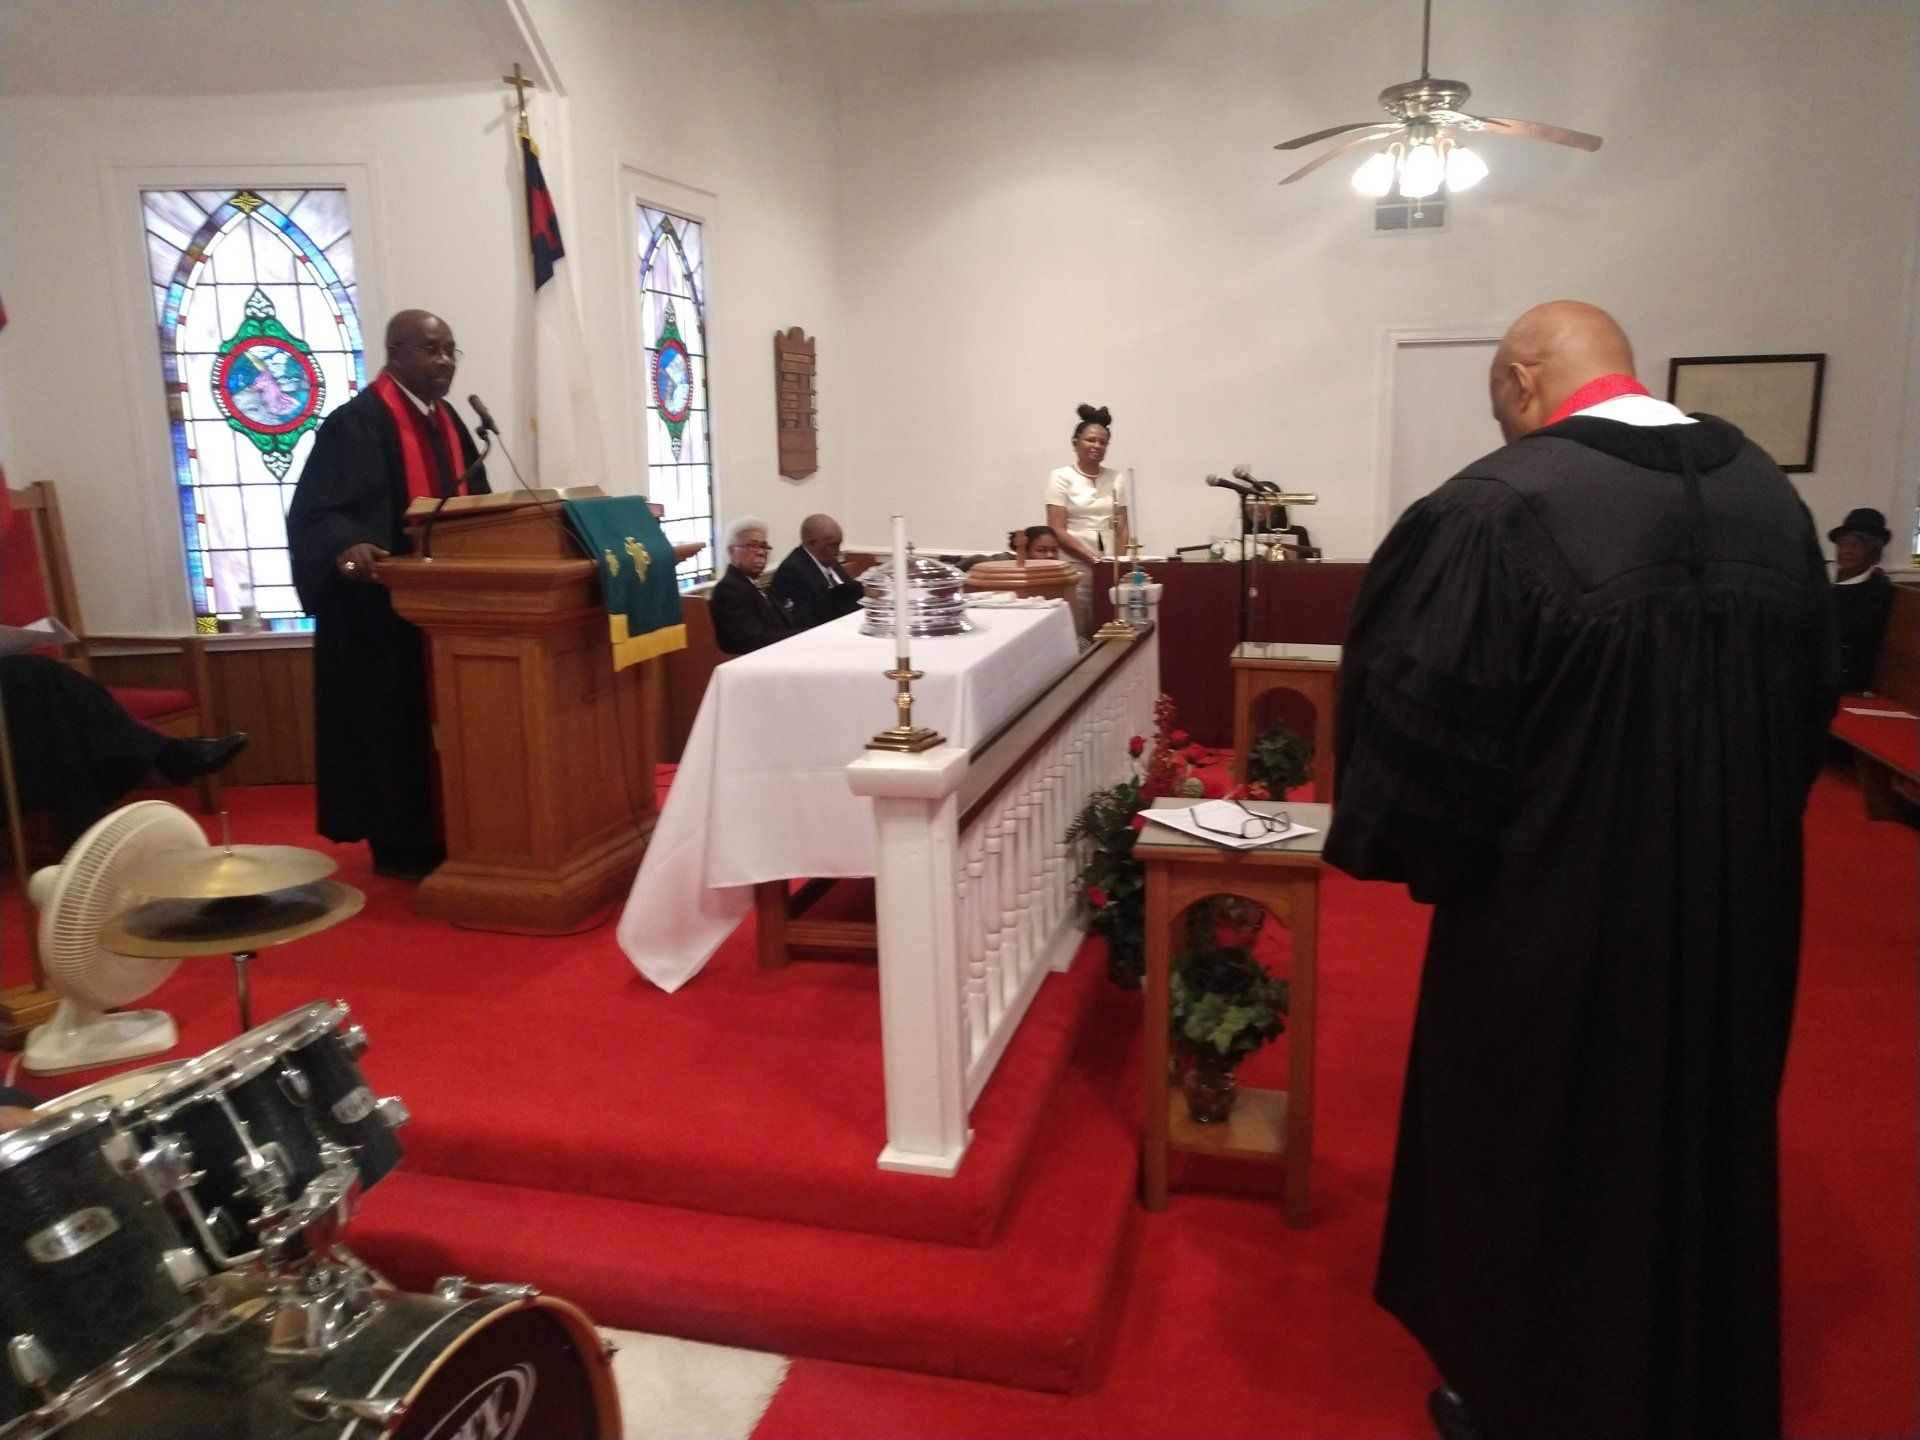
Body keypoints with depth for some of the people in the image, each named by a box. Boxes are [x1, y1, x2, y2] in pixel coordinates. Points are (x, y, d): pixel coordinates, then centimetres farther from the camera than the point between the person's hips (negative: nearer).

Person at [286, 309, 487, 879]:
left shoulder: (446, 421, 12)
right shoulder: (356, 423, -14)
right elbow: (313, 511, -22)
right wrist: (346, 548, -40)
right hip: (384, 603, -8)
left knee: (441, 718, 14)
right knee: (394, 719, -2)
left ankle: (440, 832, 25)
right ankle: (400, 845, 9)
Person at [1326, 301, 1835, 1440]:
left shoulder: (1499, 508, -22)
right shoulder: (1771, 493, 1)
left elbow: (1424, 716, -21)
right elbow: (1812, 701, 8)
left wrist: (1421, 849, -3)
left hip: (1556, 910, -6)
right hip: (1738, 899, 7)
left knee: (1535, 1155, 15)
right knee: (1702, 1144, 25)